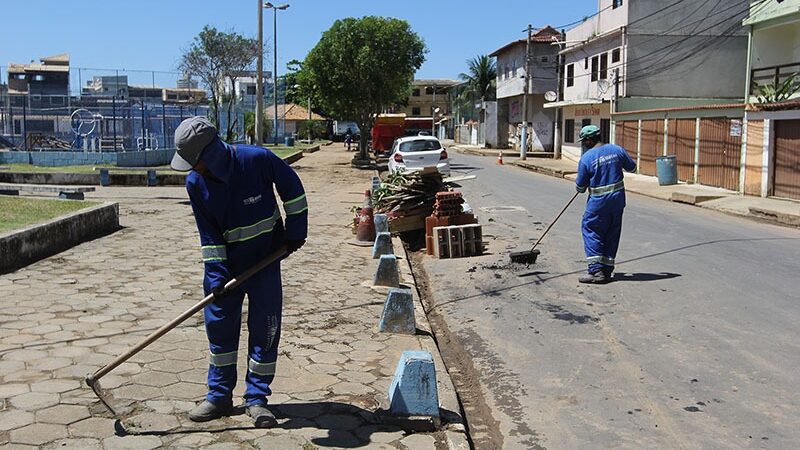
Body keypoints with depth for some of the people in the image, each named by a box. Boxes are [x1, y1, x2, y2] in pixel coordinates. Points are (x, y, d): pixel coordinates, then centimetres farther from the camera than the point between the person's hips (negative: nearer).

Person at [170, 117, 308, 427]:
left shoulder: (257, 160, -22)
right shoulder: (195, 182, -12)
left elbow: (291, 185, -7)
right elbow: (208, 232, -8)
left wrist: (295, 230, -6)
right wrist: (216, 275, -14)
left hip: (266, 257, -2)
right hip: (226, 262, 3)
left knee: (265, 327, 0)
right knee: (218, 323, 5)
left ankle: (256, 398, 13)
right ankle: (219, 395, 20)